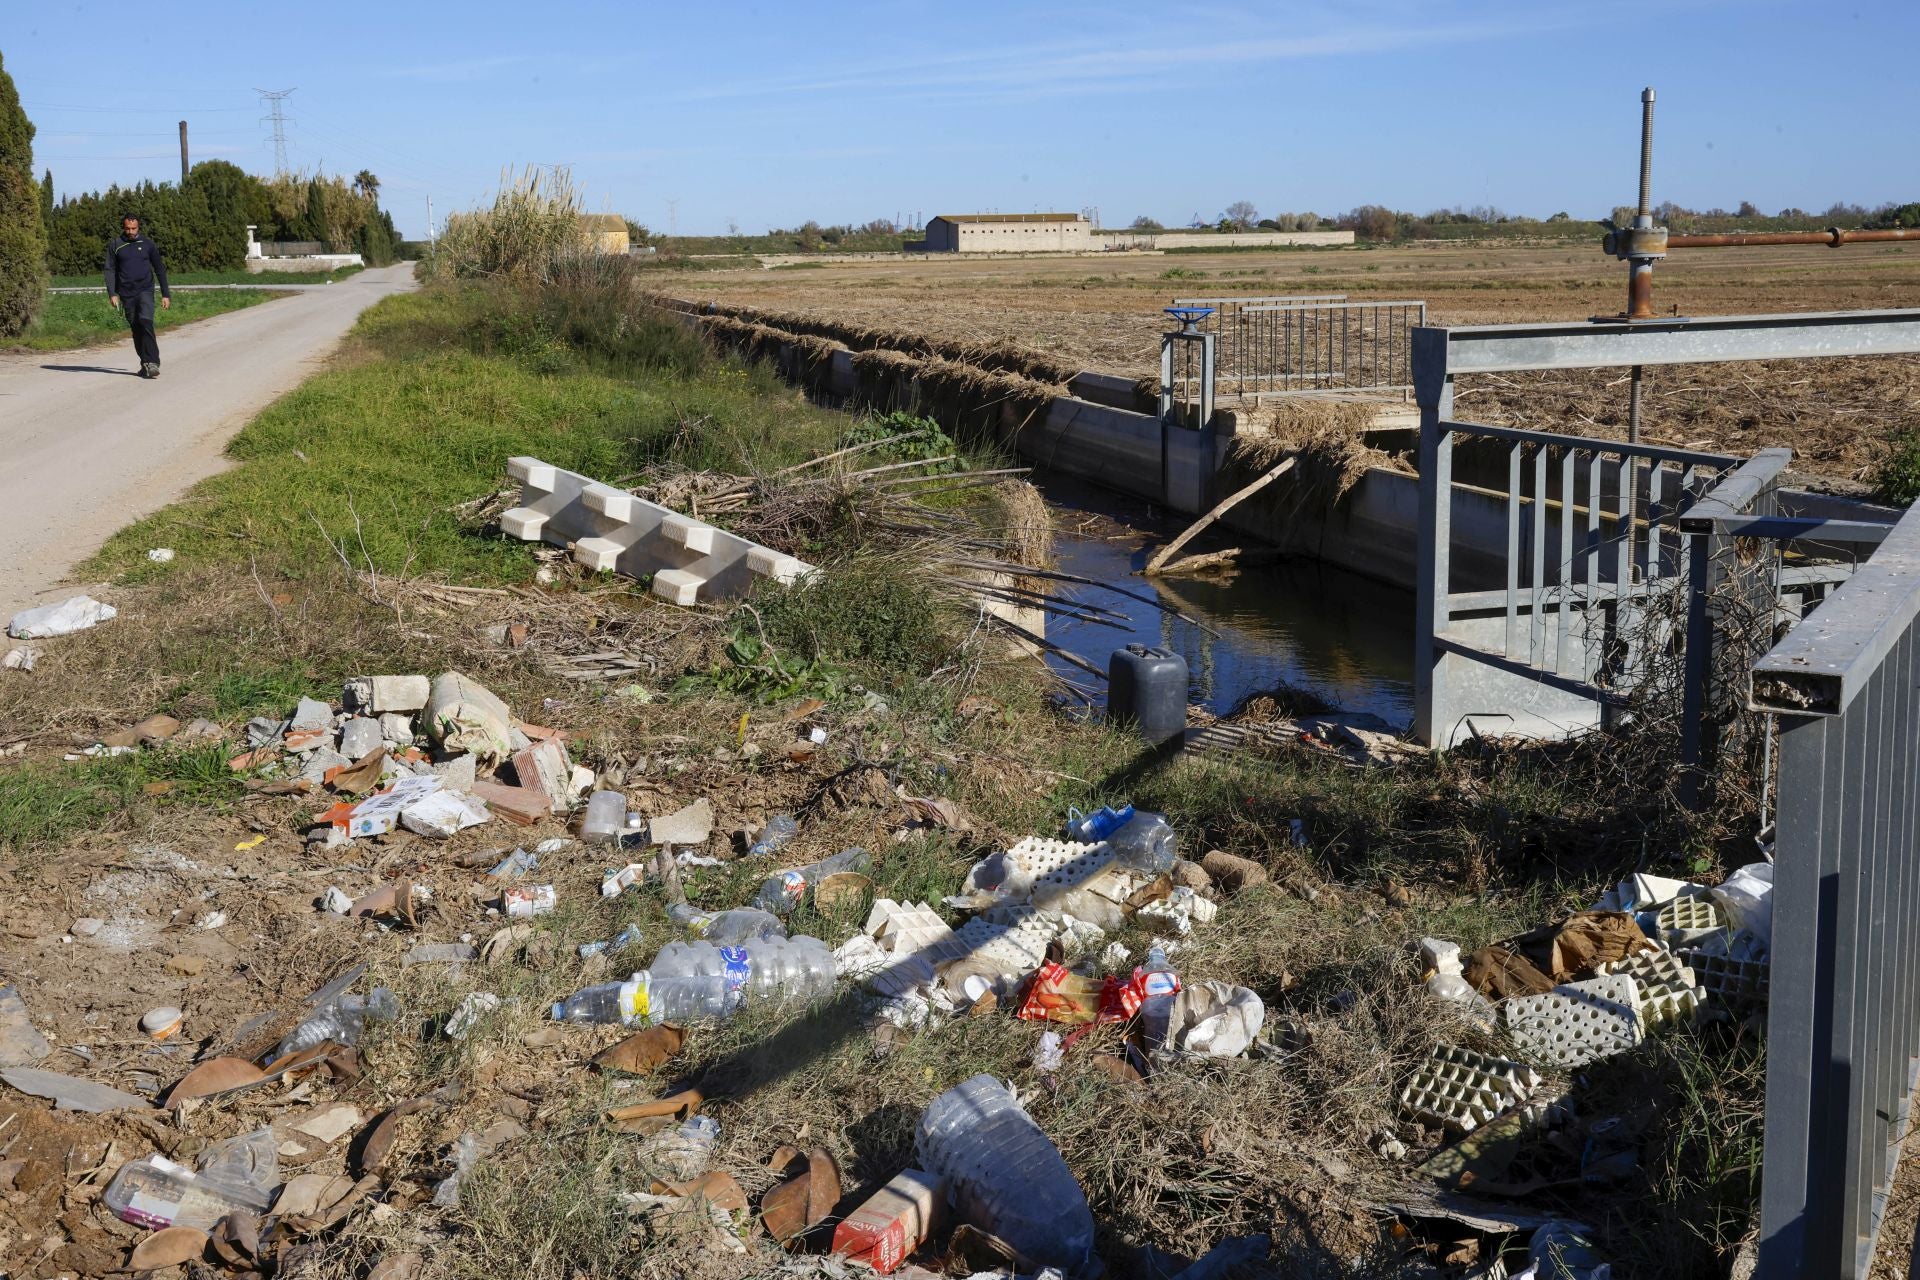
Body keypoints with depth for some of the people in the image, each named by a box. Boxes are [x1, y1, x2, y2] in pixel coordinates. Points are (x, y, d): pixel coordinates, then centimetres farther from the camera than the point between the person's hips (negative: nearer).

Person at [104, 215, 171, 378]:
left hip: (145, 291, -2)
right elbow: (110, 270, 5)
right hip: (126, 294, 2)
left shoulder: (148, 244, 6)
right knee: (136, 328, 5)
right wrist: (112, 293, -8)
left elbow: (160, 269, 9)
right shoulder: (115, 246, 6)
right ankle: (145, 363, 14)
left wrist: (165, 294, 4)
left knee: (146, 322, -21)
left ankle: (152, 363, -23)